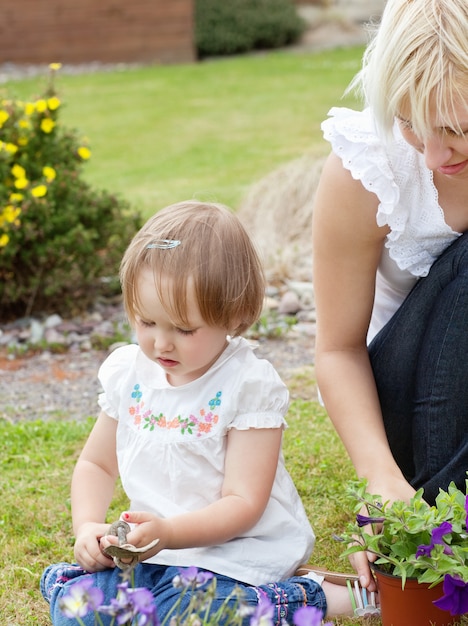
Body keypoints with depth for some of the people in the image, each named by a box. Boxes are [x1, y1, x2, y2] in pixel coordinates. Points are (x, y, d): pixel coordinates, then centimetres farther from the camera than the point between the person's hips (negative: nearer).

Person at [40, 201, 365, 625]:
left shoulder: (249, 384, -13)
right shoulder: (127, 372, 4)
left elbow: (242, 504, -16)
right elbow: (97, 464, 16)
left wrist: (169, 533, -32)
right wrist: (88, 526, -4)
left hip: (234, 549, -6)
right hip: (153, 549, 7)